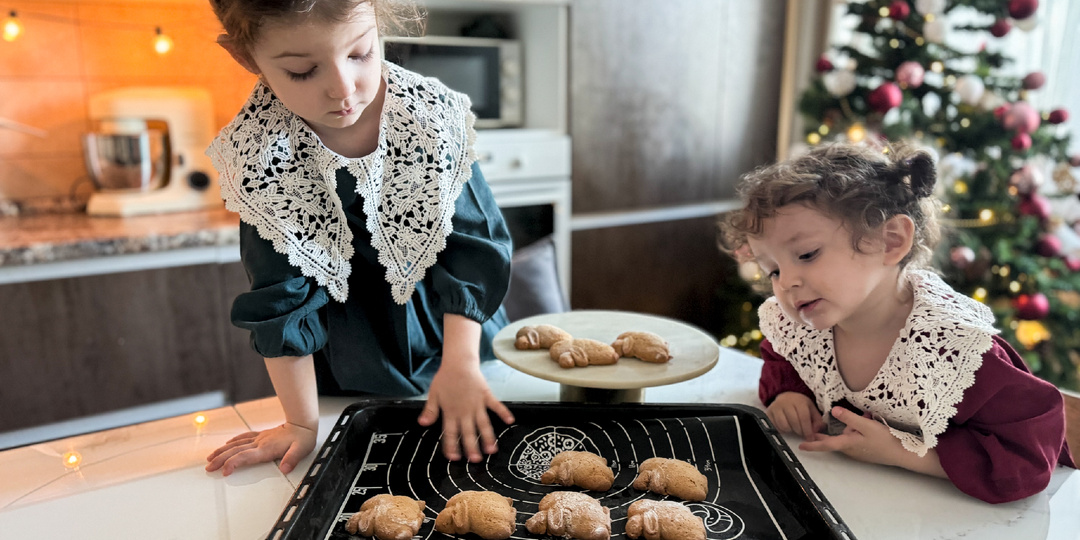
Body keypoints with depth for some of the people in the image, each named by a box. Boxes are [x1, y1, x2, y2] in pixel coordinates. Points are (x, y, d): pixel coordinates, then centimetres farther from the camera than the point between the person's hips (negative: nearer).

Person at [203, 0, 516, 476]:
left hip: (458, 335, 1)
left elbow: (472, 245, -18)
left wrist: (461, 363, -26)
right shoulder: (256, 151, -22)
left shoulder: (434, 115, -22)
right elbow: (281, 294, -16)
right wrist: (302, 424, -11)